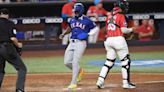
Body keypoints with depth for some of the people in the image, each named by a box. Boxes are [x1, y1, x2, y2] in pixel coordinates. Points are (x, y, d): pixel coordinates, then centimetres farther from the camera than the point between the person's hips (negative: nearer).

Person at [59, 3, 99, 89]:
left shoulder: (87, 20, -3)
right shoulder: (72, 20, 13)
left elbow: (95, 28, 5)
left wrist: (88, 34, -11)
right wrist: (64, 34, 16)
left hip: (81, 43, -6)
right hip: (72, 42, 6)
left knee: (75, 62, -14)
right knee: (67, 62, 2)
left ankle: (74, 83, -9)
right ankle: (79, 71, 30)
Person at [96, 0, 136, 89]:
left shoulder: (109, 16, 13)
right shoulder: (121, 16, -8)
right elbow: (124, 30, -12)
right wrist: (131, 29, 7)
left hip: (109, 40, 7)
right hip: (118, 39, -7)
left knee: (109, 62, 11)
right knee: (125, 61, 4)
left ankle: (100, 81, -1)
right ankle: (126, 82, 3)